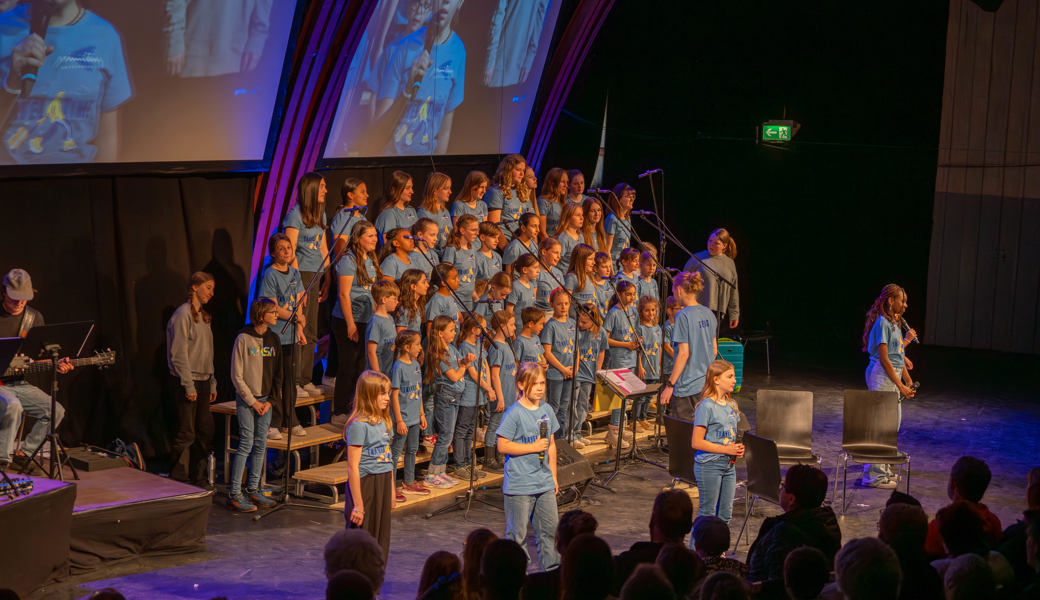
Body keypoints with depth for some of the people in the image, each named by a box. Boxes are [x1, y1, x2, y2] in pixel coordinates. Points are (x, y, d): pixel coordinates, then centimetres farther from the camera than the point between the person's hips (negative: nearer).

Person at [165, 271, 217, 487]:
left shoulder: (203, 316, 16)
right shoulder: (183, 315, -10)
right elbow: (179, 354, -14)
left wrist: (212, 384, 17)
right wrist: (189, 386, -17)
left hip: (202, 382, 8)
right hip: (186, 382, -8)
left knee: (205, 432, 9)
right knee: (186, 434, -6)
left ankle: (199, 479, 17)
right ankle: (178, 481, 2)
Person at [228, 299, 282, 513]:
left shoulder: (273, 339, 6)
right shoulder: (244, 339, -10)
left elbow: (278, 373, 11)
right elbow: (236, 376, -9)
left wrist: (271, 400, 0)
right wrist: (252, 401, -10)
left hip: (266, 400, 6)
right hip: (246, 399, -6)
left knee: (261, 445, 8)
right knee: (246, 444, -8)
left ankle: (253, 490, 18)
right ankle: (234, 493, -2)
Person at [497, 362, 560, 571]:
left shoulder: (547, 410, 7)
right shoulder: (514, 413, -12)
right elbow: (502, 446, -15)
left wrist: (553, 477, 15)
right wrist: (533, 447, -16)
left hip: (544, 483, 6)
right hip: (519, 484, -6)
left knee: (550, 528, 10)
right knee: (517, 532, 1)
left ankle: (551, 569, 23)